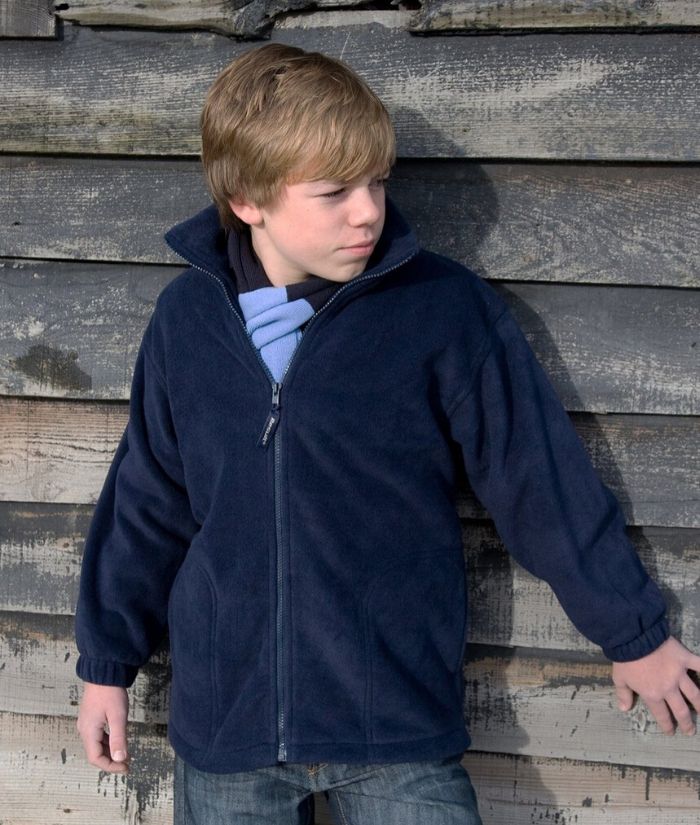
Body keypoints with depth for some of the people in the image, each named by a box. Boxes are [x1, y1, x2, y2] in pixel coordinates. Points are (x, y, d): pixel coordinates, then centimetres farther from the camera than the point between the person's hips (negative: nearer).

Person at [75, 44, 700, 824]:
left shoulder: (445, 307, -9)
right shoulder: (185, 316, 0)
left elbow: (543, 481, -2)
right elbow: (147, 503, 10)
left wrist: (633, 633, 6)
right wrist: (107, 662, 14)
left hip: (396, 732, -2)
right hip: (222, 726, 3)